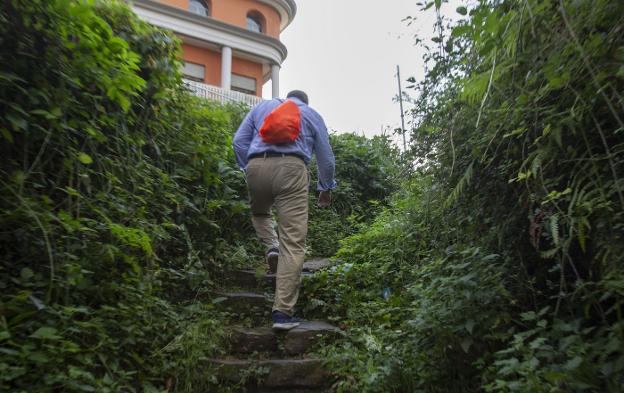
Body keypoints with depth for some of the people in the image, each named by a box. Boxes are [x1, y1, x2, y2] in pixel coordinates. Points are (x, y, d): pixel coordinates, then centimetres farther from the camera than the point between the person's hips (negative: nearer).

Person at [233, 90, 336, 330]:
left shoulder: (262, 106, 28)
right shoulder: (312, 114, 25)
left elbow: (239, 141, 17)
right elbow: (326, 157, 23)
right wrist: (325, 188, 34)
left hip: (257, 166, 2)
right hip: (291, 168, -2)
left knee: (259, 212, 33)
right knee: (293, 244, -3)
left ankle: (272, 246, 3)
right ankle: (283, 312, -6)